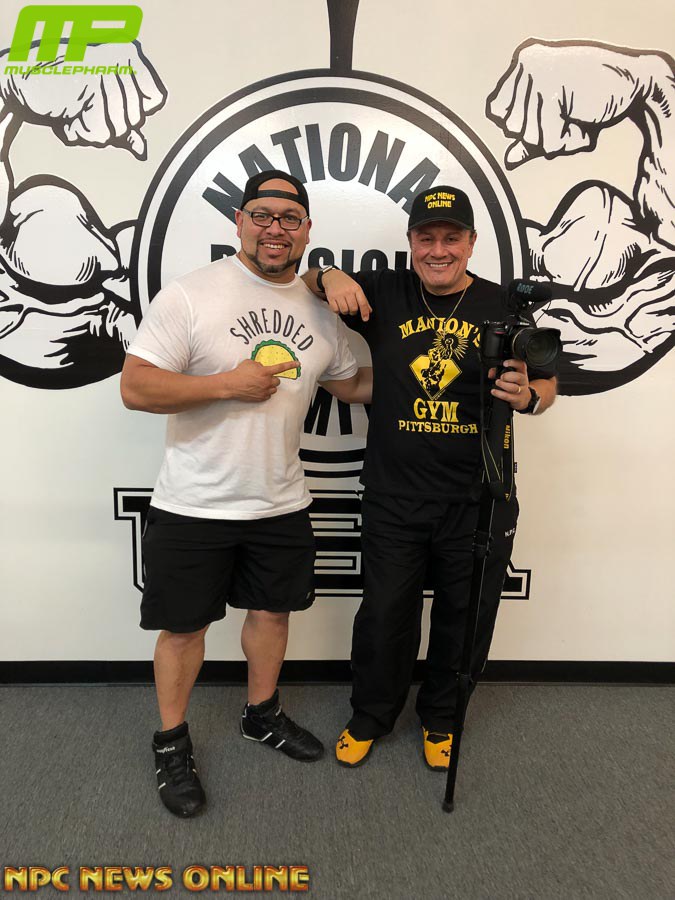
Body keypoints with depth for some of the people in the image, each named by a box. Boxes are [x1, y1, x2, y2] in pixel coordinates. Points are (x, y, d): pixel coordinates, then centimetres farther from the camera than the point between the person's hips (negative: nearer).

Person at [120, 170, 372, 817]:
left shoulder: (321, 309, 5)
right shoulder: (189, 295, -12)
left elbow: (350, 384, 17)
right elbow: (134, 387, -17)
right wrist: (228, 383, -22)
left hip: (280, 502, 5)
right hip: (194, 505, -4)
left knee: (272, 611, 18)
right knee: (185, 625, 10)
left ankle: (262, 716, 44)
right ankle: (171, 744, 34)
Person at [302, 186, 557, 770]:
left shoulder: (504, 306, 0)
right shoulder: (383, 293, 1)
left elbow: (547, 387, 6)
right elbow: (304, 285, 13)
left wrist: (526, 396, -16)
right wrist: (329, 275, -10)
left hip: (478, 502, 1)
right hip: (394, 498, 0)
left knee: (465, 619, 15)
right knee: (384, 615, 12)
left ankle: (442, 719, 42)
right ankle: (370, 717, 39)